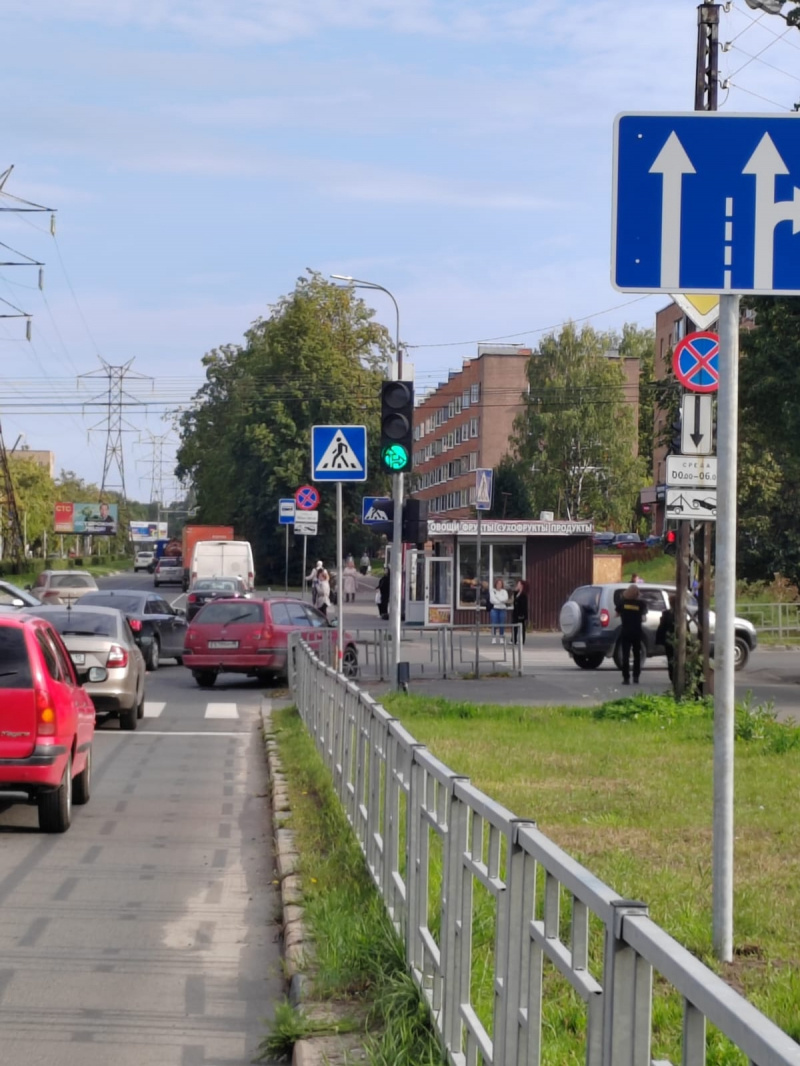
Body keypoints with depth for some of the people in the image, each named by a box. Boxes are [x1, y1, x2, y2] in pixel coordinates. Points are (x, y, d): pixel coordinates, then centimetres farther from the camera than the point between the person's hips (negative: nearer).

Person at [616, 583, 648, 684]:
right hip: (637, 631, 1)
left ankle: (626, 678, -6)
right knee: (637, 655, 15)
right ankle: (636, 677, 12)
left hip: (625, 631, -1)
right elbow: (644, 614, -1)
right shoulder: (640, 603, -7)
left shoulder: (622, 602, -7)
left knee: (625, 655, 0)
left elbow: (617, 613, 3)